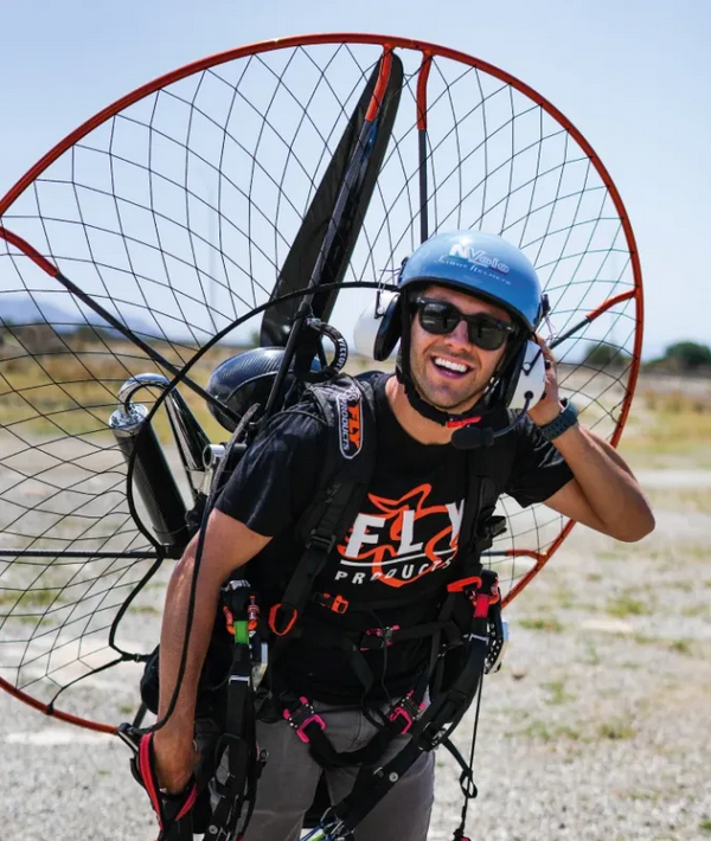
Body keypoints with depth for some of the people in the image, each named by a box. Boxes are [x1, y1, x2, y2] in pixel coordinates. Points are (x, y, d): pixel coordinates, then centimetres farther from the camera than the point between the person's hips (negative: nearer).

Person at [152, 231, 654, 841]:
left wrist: (558, 420, -20)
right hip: (282, 704, -4)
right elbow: (199, 575, -23)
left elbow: (633, 523, -5)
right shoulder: (318, 435, -27)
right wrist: (175, 732, -21)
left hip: (399, 709, 5)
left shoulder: (504, 442, -11)